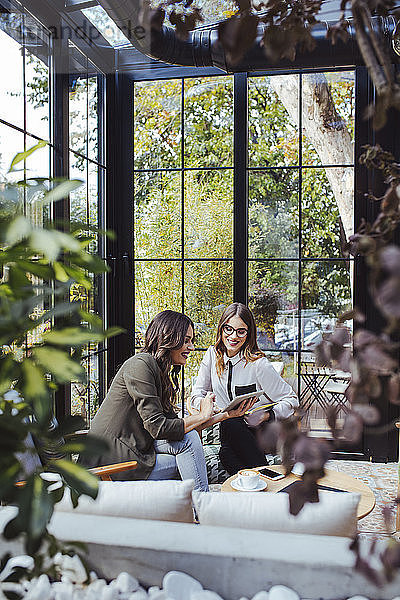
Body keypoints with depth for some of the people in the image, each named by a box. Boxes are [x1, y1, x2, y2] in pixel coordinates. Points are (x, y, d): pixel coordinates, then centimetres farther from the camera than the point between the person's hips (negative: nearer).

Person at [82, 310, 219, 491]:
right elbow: (158, 428, -21)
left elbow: (172, 422, 10)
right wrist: (202, 416, -10)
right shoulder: (141, 364, -16)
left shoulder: (160, 371, 15)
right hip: (110, 458, -9)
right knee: (188, 439, -15)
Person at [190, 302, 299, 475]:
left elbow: (291, 399, -6)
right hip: (229, 430, 3)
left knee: (229, 425, -35)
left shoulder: (258, 364, -12)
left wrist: (268, 415, -25)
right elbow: (197, 394, 6)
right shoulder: (213, 355, 2)